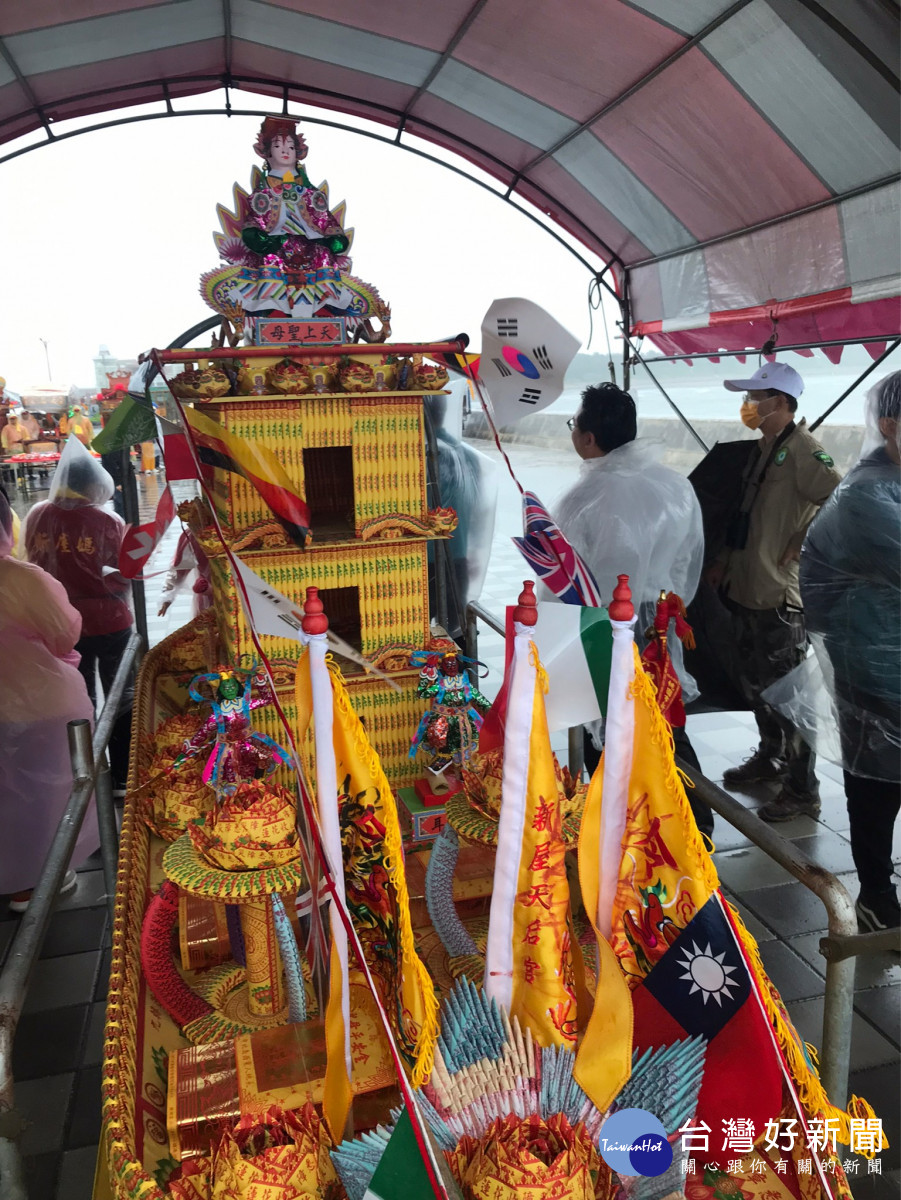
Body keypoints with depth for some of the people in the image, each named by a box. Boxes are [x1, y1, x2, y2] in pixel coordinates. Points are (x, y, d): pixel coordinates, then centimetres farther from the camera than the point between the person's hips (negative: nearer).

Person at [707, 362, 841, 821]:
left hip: (780, 593, -9)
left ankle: (802, 790, 11)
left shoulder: (802, 449, -15)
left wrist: (803, 545, -17)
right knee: (755, 683, 19)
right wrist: (724, 560, 19)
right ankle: (770, 758, 37)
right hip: (746, 588, 9)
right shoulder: (762, 449, 14)